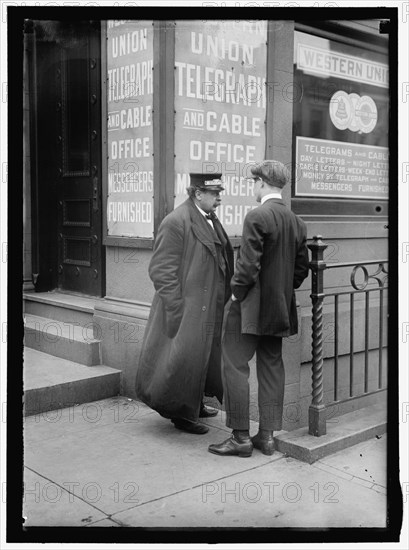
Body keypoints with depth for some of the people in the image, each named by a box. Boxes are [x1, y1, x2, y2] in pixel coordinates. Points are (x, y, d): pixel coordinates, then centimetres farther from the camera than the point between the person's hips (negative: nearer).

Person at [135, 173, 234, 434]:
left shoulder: (212, 220, 12)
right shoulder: (176, 222, -15)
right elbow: (162, 271, -17)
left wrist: (226, 298, 13)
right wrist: (177, 312, -19)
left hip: (210, 310, 9)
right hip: (187, 310, -9)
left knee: (205, 358, 17)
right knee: (185, 359, -1)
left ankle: (194, 405, 34)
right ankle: (182, 414, 16)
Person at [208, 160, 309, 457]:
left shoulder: (257, 216, -16)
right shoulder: (297, 222, 8)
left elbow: (249, 265, -20)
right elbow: (302, 267, 12)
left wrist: (237, 293, -7)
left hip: (251, 307, -8)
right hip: (280, 309, 8)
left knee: (235, 366, 1)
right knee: (272, 367, 12)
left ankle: (241, 437, 5)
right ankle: (267, 435, 19)